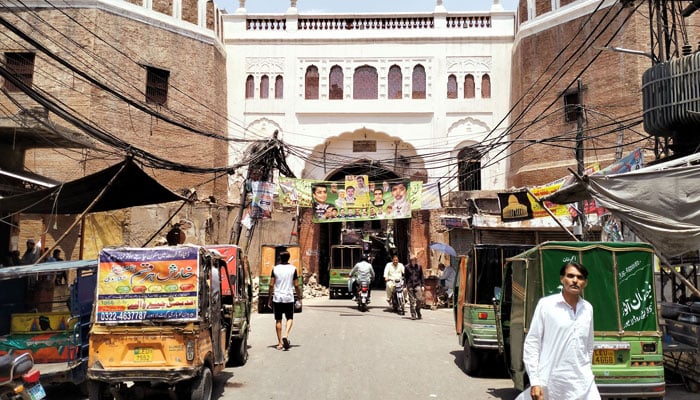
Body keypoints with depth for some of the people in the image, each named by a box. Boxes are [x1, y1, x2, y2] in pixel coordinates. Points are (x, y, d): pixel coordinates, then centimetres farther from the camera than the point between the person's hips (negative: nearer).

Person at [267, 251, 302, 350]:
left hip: (277, 298, 1)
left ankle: (280, 343, 8)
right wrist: (299, 298, 9)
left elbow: (271, 285, -1)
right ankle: (285, 336, -13)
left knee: (278, 320, 8)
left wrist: (269, 299, 7)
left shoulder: (275, 268, 0)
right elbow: (296, 285, -1)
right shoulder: (293, 269, -2)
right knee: (290, 319, 10)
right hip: (289, 298, -1)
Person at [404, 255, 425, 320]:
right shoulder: (407, 267, 2)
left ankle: (418, 312, 18)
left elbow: (421, 276, 10)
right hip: (410, 286, -1)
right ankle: (413, 315, 8)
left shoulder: (419, 266, 6)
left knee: (419, 300, -6)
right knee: (412, 301, 0)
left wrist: (423, 285, 5)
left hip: (417, 285, 1)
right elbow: (405, 277, 6)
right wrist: (405, 286, 2)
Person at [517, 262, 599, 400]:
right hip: (550, 382, -4)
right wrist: (534, 382, -11)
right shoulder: (546, 304, -6)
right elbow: (531, 343, -6)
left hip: (582, 383, 4)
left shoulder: (588, 309, 9)